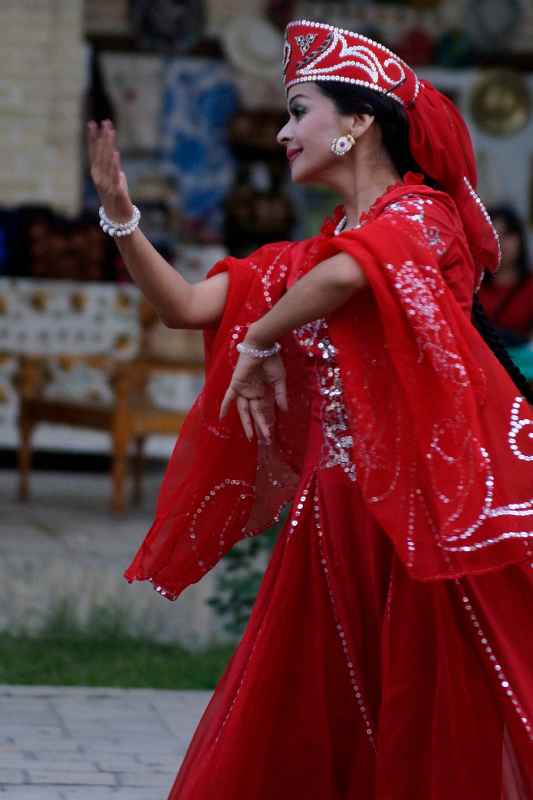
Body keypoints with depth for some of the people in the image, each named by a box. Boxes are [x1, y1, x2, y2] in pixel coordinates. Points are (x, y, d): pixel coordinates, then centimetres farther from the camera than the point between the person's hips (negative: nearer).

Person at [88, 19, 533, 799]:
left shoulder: (424, 215, -6)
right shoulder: (305, 256, 15)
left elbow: (343, 275, -27)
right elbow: (186, 306, 10)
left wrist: (258, 344, -13)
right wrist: (119, 213, 0)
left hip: (424, 508, -7)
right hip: (338, 515, 7)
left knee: (435, 733, -2)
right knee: (296, 735, 7)